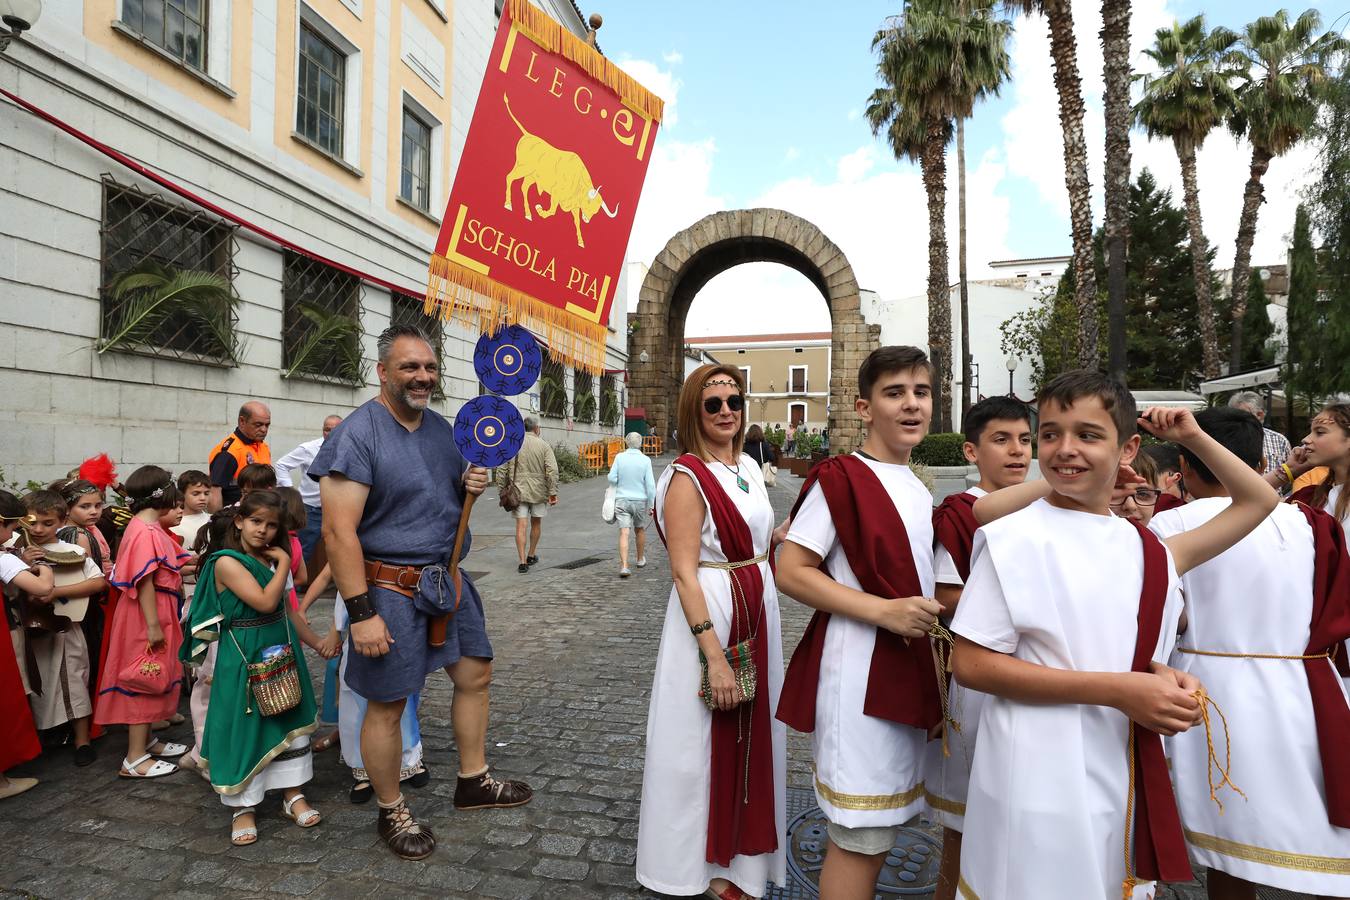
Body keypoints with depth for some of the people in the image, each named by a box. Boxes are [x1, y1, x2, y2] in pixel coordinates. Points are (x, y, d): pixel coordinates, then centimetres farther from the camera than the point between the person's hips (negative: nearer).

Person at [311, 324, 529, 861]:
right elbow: (338, 531, -19)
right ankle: (392, 813, 28)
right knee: (387, 706, 5)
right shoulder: (358, 433, -16)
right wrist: (362, 612, -21)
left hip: (447, 579, 8)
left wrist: (472, 486, -4)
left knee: (476, 676, 16)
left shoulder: (442, 428, 7)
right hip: (390, 588, -7)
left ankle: (473, 781, 36)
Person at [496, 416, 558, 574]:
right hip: (539, 492, 0)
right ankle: (531, 556, 29)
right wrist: (553, 492, -8)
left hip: (518, 491, 1)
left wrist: (502, 490, 7)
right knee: (536, 523, 17)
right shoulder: (543, 445, -4)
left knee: (521, 526, 0)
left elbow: (502, 469, 0)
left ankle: (523, 562, -7)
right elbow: (552, 470, -11)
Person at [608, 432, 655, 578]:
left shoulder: (619, 457, -5)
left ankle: (624, 566, -15)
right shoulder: (645, 459, -8)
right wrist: (651, 504, -2)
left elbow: (612, 478, -6)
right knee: (640, 529, 21)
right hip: (640, 500, 0)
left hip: (621, 500, 0)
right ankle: (641, 559, 38)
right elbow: (650, 484, -9)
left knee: (624, 533, -3)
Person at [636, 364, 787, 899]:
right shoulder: (688, 477, -16)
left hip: (757, 610, 8)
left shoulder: (748, 467, 8)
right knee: (704, 739, 7)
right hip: (708, 615, -8)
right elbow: (684, 574, -20)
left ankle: (739, 847, 42)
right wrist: (714, 656, -23)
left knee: (750, 732, 20)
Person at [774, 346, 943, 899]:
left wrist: (930, 615, 8)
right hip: (856, 671, -8)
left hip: (907, 667, 8)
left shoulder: (918, 491, 13)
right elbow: (790, 572, -17)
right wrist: (883, 611, -21)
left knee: (877, 827, 19)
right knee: (859, 837, 1)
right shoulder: (839, 477, -13)